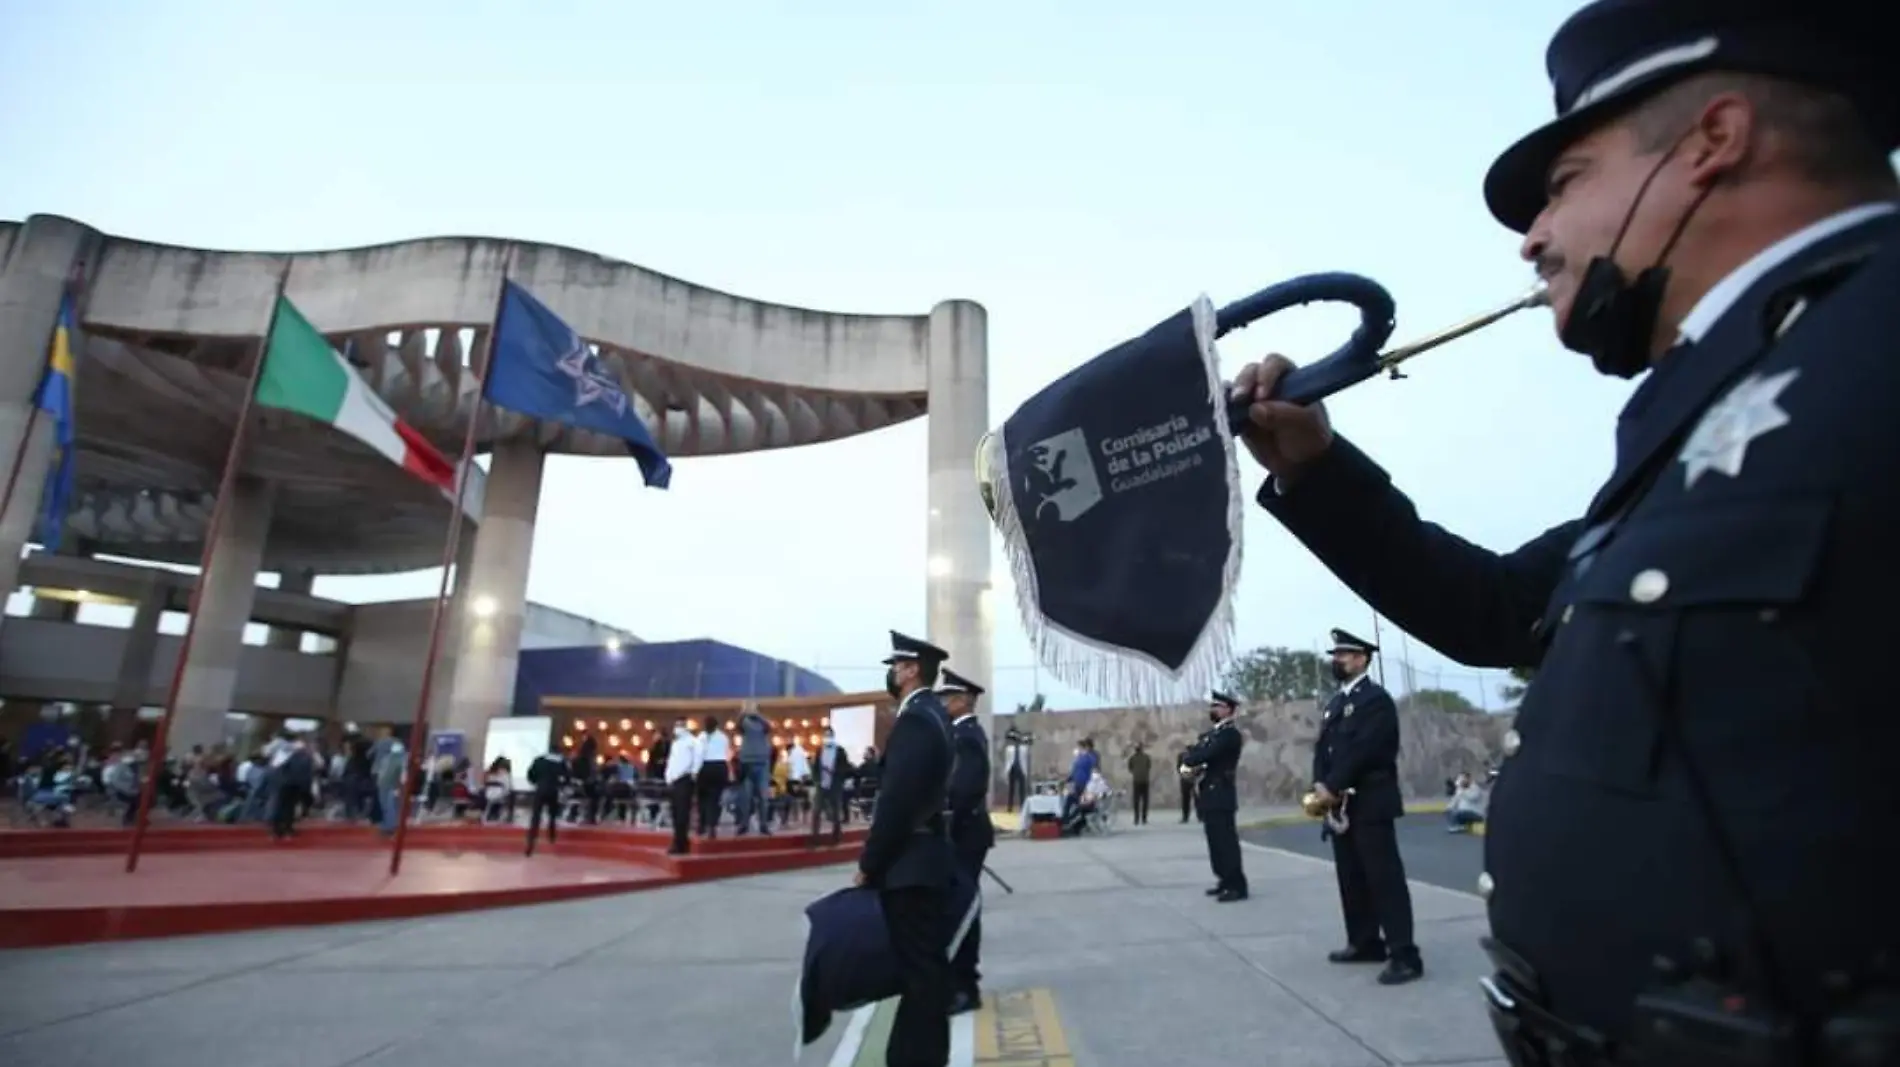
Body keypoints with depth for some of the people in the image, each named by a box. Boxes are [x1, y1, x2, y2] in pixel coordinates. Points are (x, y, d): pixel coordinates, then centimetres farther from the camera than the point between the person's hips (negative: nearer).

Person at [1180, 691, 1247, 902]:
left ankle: (1237, 886, -2)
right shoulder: (1212, 733, 18)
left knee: (1226, 841, -7)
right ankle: (1226, 881, 21)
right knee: (1217, 841, 13)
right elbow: (1195, 754, 13)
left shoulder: (1230, 733, -12)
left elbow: (1205, 755, -21)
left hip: (1220, 795, -9)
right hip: (1210, 794, 9)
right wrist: (1190, 758, -10)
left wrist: (1188, 758, -4)